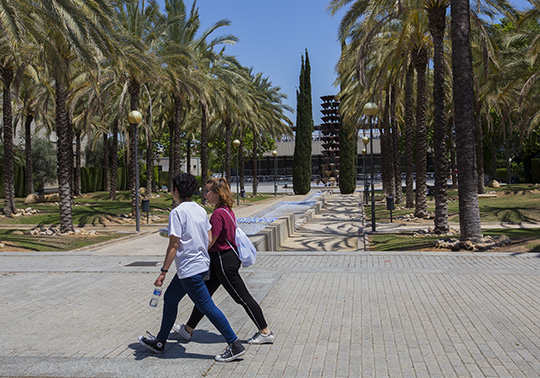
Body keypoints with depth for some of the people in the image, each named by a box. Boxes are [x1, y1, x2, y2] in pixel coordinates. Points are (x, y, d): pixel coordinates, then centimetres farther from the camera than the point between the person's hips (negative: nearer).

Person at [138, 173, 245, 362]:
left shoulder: (177, 213, -16)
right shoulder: (200, 210, 8)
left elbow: (174, 246, -17)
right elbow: (209, 239, 11)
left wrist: (163, 272, -11)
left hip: (189, 268, -10)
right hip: (202, 263, 10)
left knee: (206, 306, -3)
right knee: (170, 298, 19)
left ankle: (235, 345, 2)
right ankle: (159, 342, 31)